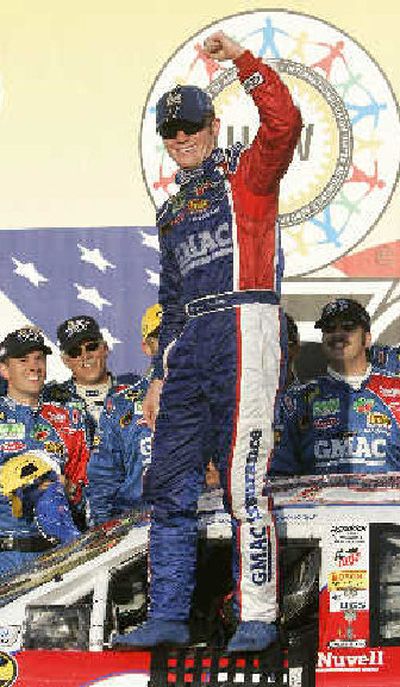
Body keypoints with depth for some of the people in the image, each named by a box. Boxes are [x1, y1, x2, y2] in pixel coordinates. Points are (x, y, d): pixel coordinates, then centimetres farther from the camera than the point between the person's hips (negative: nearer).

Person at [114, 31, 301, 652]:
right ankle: (168, 617, 6)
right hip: (188, 343, 7)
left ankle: (257, 617, -8)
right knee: (170, 484, 2)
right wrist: (160, 375, 21)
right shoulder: (172, 212, 27)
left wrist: (243, 60, -13)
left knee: (242, 482, -12)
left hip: (244, 328, -7)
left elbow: (284, 124, -14)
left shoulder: (246, 175, 8)